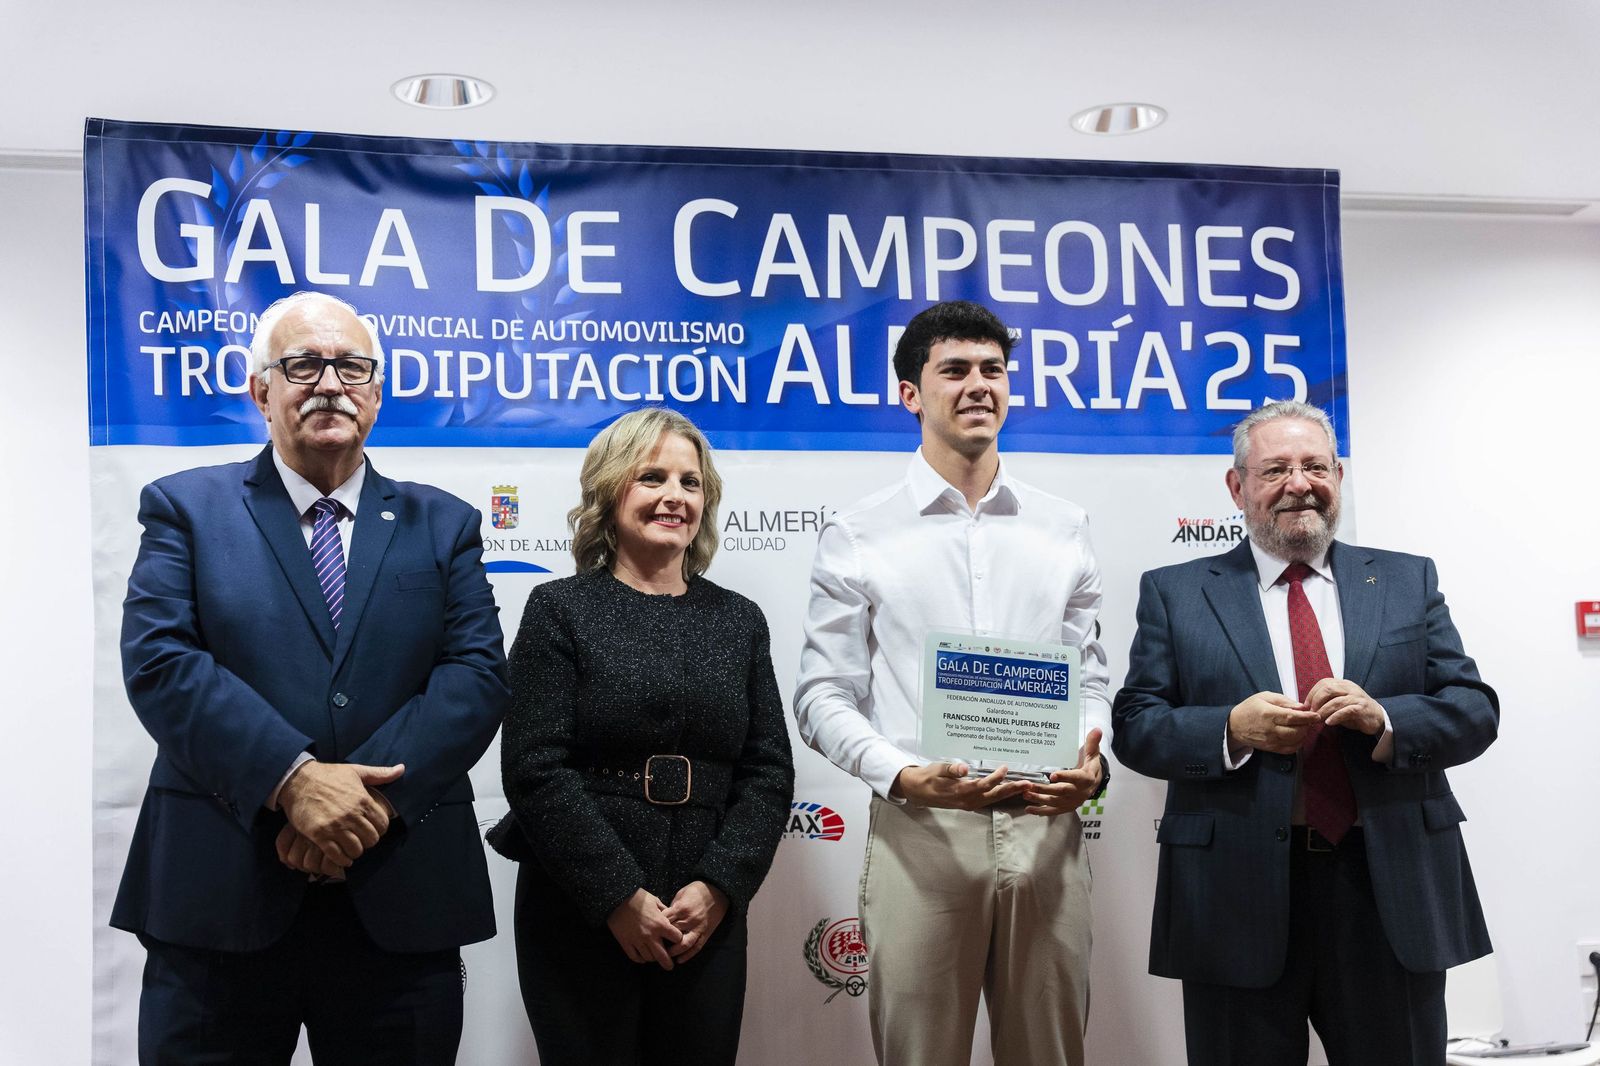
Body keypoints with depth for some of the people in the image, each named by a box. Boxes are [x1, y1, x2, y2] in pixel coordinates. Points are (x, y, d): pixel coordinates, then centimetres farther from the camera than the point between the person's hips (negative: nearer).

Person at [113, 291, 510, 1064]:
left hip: (402, 903, 2)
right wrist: (293, 779, -19)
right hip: (218, 896, -1)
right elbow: (159, 661, -7)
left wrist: (370, 796, -15)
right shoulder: (187, 507, 7)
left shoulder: (443, 524, 11)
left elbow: (477, 676, -1)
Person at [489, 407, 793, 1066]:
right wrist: (619, 897, -14)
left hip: (709, 923, 3)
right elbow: (536, 769, -9)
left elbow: (769, 772, 5)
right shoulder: (560, 609, -1)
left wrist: (717, 887, -9)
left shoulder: (738, 620, 9)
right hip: (579, 918, -3)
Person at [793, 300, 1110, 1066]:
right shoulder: (857, 534, 2)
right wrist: (905, 777, -15)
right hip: (920, 829, -2)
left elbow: (1089, 676, 14)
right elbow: (824, 695, 0)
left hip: (1045, 827, 3)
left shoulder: (1063, 528, 11)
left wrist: (1091, 762, -6)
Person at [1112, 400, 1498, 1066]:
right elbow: (1134, 725, 0)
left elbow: (1475, 709, 4)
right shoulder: (1175, 593, 5)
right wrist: (1233, 730, -18)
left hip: (1392, 889, 2)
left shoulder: (1408, 581, 10)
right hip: (1238, 893, -1)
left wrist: (1384, 719, -15)